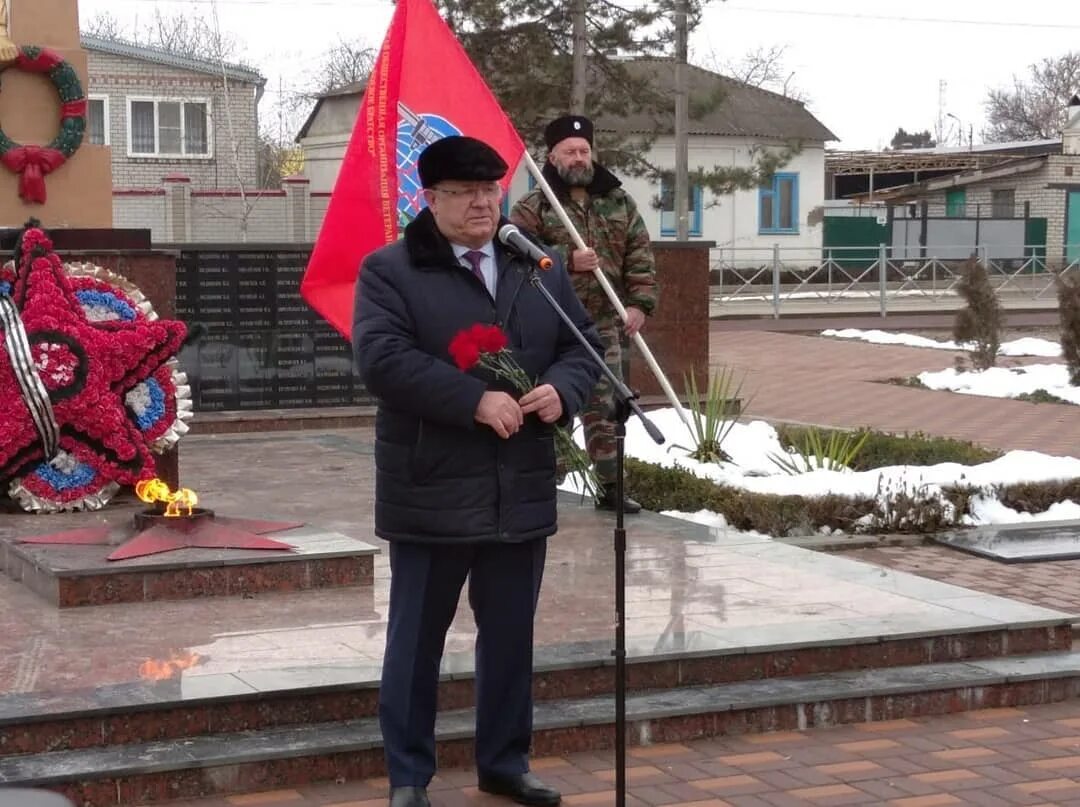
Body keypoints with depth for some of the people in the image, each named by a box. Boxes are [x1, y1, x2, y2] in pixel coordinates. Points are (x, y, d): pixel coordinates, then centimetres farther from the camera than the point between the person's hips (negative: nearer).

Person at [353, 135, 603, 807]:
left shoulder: (542, 270, 12)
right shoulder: (389, 271, -5)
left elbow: (585, 343, 11)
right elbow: (382, 357, -18)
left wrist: (561, 390, -12)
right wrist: (475, 400, -23)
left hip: (522, 490, 5)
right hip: (432, 492, -4)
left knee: (511, 636, 14)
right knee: (418, 639, 5)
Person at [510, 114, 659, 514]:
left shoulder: (619, 202, 10)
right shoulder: (532, 206, -2)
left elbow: (640, 256, 8)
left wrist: (640, 301, -5)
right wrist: (567, 260, -20)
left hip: (608, 324, 4)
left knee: (606, 405, 8)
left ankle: (609, 485, 16)